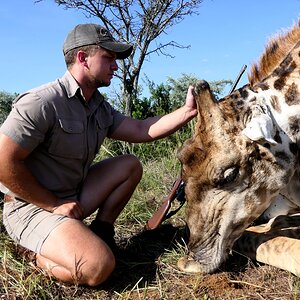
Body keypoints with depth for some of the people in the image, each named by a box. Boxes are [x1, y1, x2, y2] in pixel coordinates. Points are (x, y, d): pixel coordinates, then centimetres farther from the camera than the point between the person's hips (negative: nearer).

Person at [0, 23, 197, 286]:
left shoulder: (100, 107, 6)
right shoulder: (42, 103, -22)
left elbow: (142, 131, 0)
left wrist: (188, 111, -8)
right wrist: (54, 205, -18)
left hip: (73, 196, 8)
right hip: (34, 207, -8)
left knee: (130, 165, 1)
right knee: (99, 266, -27)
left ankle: (101, 230, 6)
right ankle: (42, 257, 1)